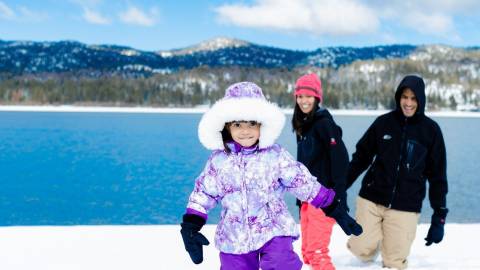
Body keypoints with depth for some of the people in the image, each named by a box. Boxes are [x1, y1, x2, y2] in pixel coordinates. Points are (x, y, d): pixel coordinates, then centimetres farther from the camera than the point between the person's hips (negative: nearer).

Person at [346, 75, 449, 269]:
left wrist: (439, 217, -1)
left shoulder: (431, 130, -2)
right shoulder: (384, 122, -1)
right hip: (371, 199, 1)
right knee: (362, 250, -2)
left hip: (405, 207, -1)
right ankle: (375, 236, 28)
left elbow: (437, 175, 2)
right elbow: (361, 157, 9)